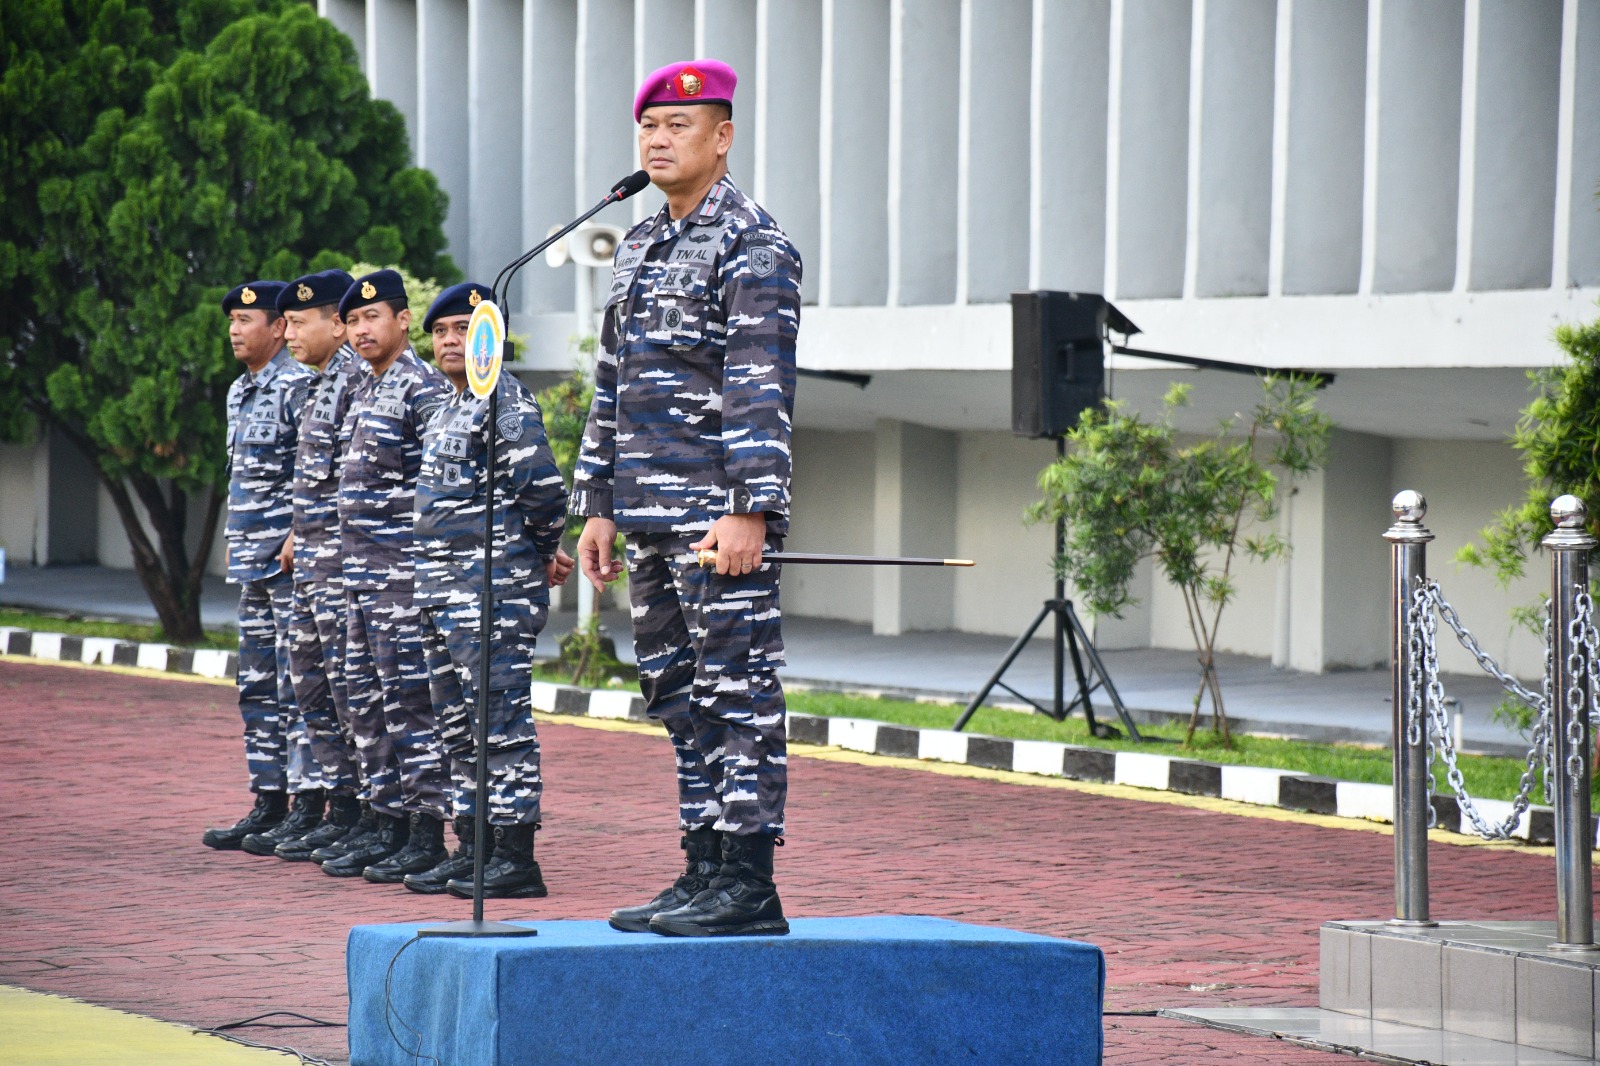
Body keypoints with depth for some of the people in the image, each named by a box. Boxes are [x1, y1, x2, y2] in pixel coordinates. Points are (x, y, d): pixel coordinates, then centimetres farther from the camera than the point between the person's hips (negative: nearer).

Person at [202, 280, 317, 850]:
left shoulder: (297, 386, -11)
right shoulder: (240, 391, 17)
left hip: (292, 559, -10)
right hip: (253, 562, 10)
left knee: (296, 681, -8)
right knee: (257, 684, 11)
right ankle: (269, 804, 16)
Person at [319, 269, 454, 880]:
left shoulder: (423, 388, -11)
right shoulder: (364, 388, 16)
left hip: (404, 569, -9)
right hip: (361, 571, 9)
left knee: (410, 697, -7)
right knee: (367, 698, 11)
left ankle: (427, 834, -3)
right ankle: (388, 824, 17)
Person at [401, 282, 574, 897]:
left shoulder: (506, 401, -11)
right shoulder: (451, 409, 19)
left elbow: (541, 486, -19)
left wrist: (544, 549, -3)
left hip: (493, 590, -10)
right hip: (444, 590, 10)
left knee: (501, 718, -9)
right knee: (458, 725, 12)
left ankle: (516, 858, -8)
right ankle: (471, 850, 18)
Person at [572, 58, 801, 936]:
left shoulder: (753, 247, -8)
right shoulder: (637, 248, 18)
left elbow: (762, 387, -16)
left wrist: (750, 510, -22)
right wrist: (599, 505, 16)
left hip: (722, 518, -9)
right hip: (653, 519, 9)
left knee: (737, 691, -7)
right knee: (677, 694, 10)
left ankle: (748, 887, -6)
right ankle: (703, 874, 15)